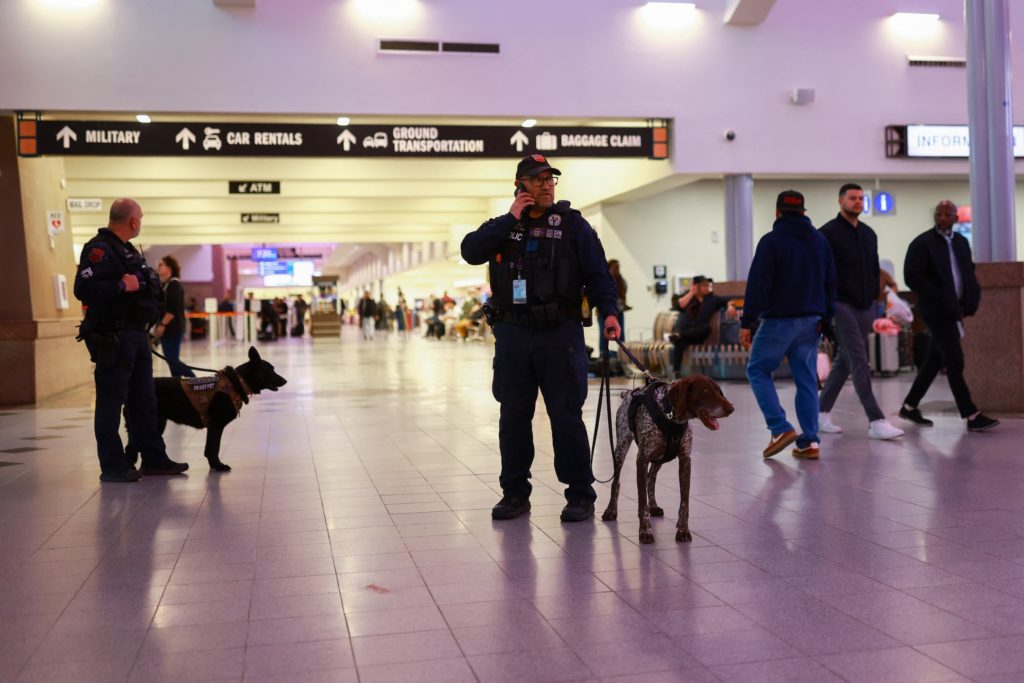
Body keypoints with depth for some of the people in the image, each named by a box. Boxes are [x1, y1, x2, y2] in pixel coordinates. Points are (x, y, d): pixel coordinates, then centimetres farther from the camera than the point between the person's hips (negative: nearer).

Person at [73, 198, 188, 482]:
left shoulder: (127, 250, 18)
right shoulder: (99, 248, -13)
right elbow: (83, 288, -24)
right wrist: (123, 286, -21)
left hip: (136, 335, 10)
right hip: (112, 338, -10)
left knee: (144, 400, 14)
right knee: (111, 401, -1)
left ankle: (154, 458, 22)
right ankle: (113, 466, 6)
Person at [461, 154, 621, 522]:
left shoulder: (572, 223, 5)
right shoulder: (502, 225, 13)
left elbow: (597, 272, -1)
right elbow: (470, 251, -5)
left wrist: (609, 311, -15)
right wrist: (511, 220, -7)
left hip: (560, 333, -3)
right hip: (512, 333, 3)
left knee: (567, 416, -1)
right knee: (513, 416, 9)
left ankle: (580, 495, 8)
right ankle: (515, 492, 21)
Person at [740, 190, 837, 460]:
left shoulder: (771, 241, -9)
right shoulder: (820, 240, 10)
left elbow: (757, 285, -14)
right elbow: (830, 284, 13)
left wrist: (746, 322, -11)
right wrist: (825, 319, 18)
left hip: (779, 320, -6)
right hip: (811, 321, 6)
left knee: (757, 370, 7)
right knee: (807, 379, 8)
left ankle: (780, 428, -5)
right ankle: (809, 441, 6)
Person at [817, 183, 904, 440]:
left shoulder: (869, 233, 15)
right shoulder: (828, 233, -6)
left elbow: (874, 270, 21)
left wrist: (875, 299, 14)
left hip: (865, 307, 7)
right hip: (841, 306, -7)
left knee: (845, 362, 10)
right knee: (859, 363, -12)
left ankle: (822, 413, 21)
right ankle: (876, 422, -15)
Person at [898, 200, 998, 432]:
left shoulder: (961, 242, 13)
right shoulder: (922, 243, -7)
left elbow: (969, 272, 16)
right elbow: (912, 277, -15)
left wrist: (971, 300, -2)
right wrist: (943, 301, -18)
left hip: (953, 311, 7)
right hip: (937, 312, -7)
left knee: (935, 360, 11)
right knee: (955, 363, -8)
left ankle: (909, 407, 22)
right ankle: (972, 416, -6)